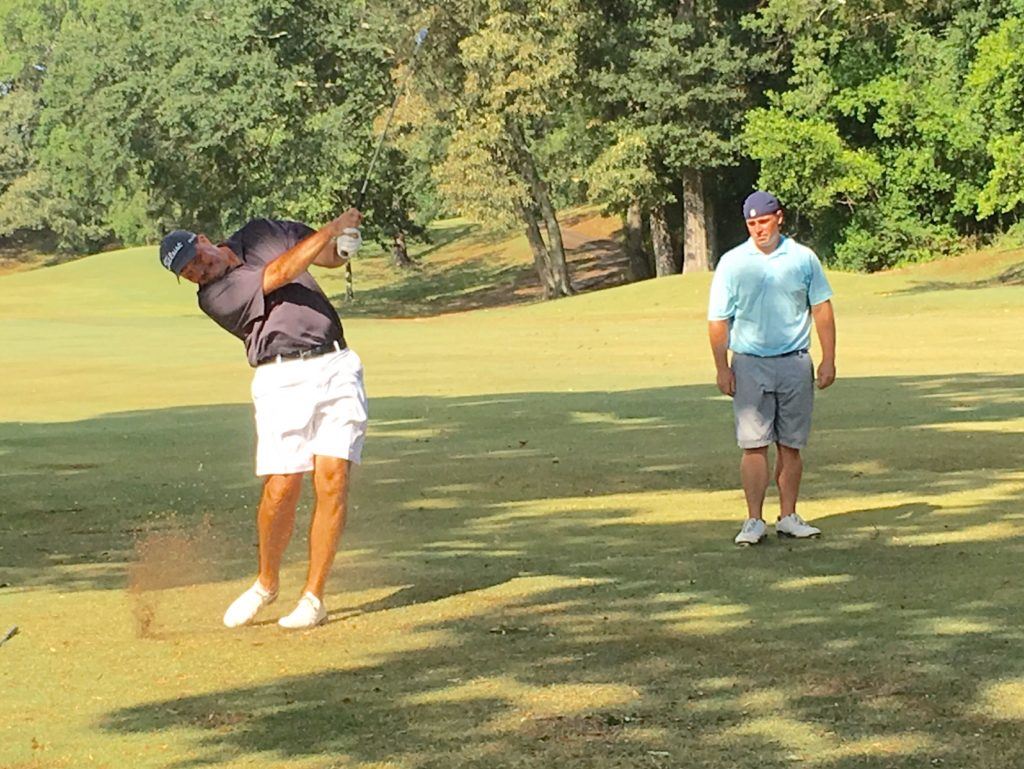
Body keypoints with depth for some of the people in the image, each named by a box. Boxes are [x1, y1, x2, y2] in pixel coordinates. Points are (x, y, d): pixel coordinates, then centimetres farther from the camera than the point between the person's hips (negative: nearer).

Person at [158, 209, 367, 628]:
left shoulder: (261, 232, 14)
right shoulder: (214, 296, -4)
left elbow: (329, 257, 24)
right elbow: (278, 274, -13)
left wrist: (343, 245, 0)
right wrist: (333, 227, -12)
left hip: (337, 366, 3)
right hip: (282, 380, -3)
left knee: (333, 481, -8)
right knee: (281, 489, -10)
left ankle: (313, 597, -1)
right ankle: (266, 583, 16)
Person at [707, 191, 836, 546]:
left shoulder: (803, 258, 6)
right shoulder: (732, 263, 2)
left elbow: (821, 309, 9)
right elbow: (718, 319, 2)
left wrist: (828, 359, 3)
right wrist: (722, 368, -5)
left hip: (795, 363, 1)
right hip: (750, 365, -1)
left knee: (790, 446, 5)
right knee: (754, 445, -6)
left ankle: (788, 516, 12)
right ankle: (754, 521, -4)